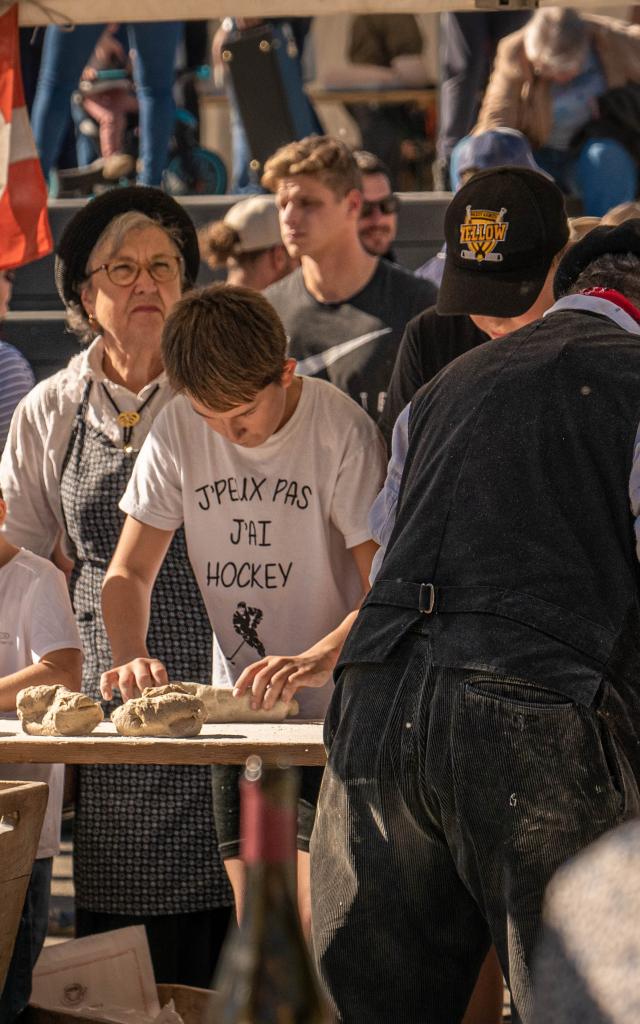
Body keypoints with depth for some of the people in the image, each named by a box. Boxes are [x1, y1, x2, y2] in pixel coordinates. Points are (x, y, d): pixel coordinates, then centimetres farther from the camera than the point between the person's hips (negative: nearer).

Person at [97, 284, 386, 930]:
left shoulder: (342, 431, -13)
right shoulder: (178, 431, 0)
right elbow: (128, 571, 5)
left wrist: (320, 659, -34)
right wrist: (133, 654, -16)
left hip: (336, 713, -4)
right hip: (238, 711, 4)